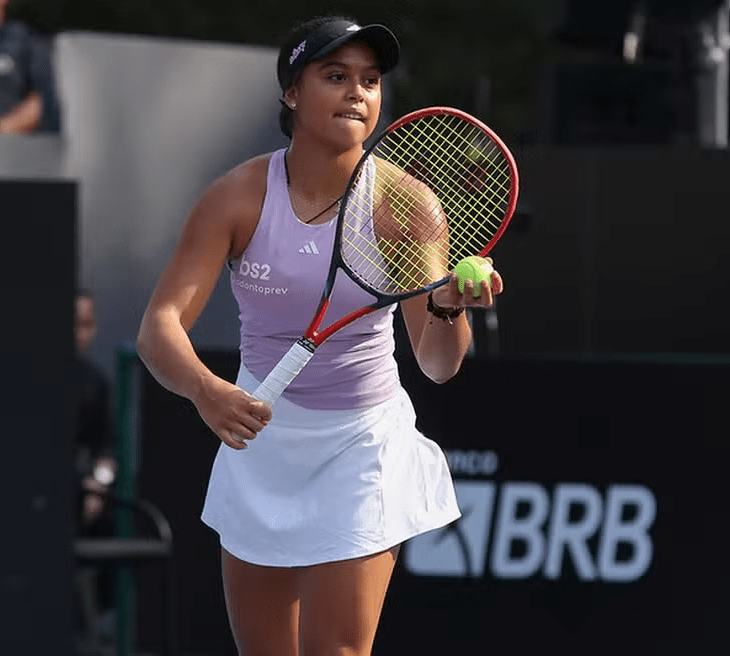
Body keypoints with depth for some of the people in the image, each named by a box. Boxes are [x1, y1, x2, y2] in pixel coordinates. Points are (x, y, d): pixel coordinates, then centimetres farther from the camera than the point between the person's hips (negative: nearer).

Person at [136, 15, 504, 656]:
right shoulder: (238, 197, -12)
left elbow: (439, 364, -10)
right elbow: (161, 327, -20)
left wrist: (449, 307, -34)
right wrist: (206, 390, -42)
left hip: (362, 445, -2)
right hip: (258, 436, 2)